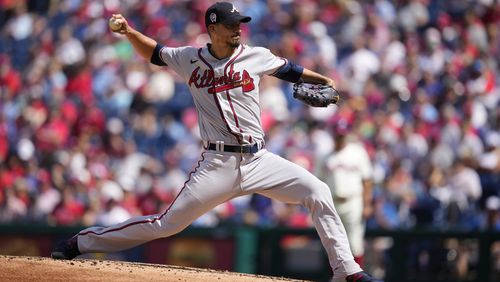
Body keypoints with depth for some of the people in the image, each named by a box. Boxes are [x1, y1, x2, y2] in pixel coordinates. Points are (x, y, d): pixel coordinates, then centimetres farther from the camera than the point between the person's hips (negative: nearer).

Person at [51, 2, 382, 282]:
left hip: (258, 159, 2)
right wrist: (128, 31, 2)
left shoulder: (256, 57, 3)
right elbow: (153, 52, 18)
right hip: (217, 165, -2)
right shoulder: (190, 59, 2)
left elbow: (288, 69, 18)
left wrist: (323, 81, 4)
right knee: (167, 223, -5)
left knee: (318, 192, -14)